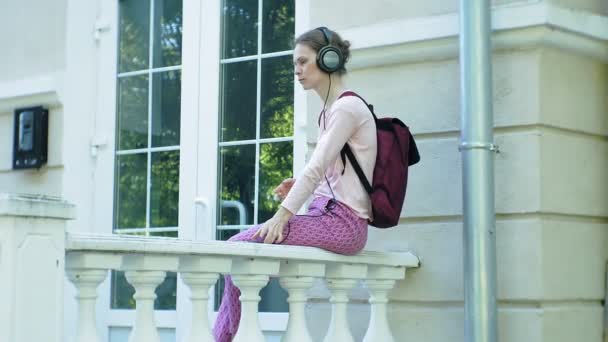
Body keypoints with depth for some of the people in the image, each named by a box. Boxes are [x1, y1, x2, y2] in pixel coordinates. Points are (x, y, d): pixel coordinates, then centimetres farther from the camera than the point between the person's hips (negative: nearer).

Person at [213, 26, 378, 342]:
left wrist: (282, 215, -23)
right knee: (240, 245, -3)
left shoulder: (347, 107, -9)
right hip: (327, 216, 9)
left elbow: (317, 166, -18)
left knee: (241, 245, -15)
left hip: (342, 222, -9)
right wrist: (299, 186, 2)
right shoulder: (330, 110, 19)